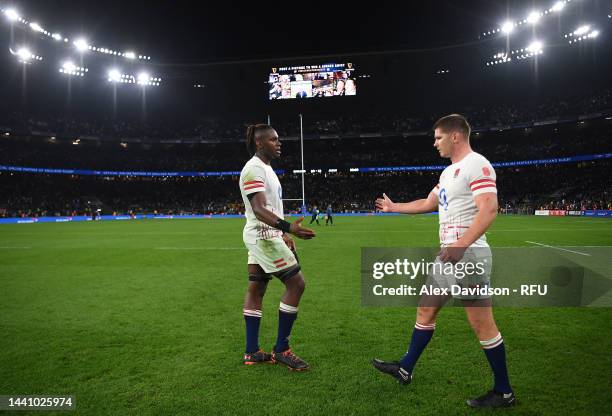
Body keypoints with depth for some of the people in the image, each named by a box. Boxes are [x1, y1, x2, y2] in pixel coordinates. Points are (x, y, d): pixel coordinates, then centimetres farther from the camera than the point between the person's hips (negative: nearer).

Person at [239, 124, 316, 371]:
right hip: (263, 236, -10)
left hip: (265, 236, 10)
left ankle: (252, 352, 19)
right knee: (296, 284, -7)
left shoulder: (264, 168, 17)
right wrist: (289, 228, -37)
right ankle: (281, 350, 3)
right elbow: (259, 210, -25)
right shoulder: (254, 169, -15)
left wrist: (283, 234, 23)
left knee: (256, 290, 11)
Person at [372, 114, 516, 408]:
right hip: (449, 255, 10)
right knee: (426, 309, 15)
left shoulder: (476, 165, -11)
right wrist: (394, 207, 37)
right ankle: (405, 369, 28)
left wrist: (461, 245, -31)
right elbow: (428, 204, 29)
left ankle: (503, 393, 18)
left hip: (467, 255, -10)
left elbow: (489, 209, -22)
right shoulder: (449, 171, 18)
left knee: (482, 324, 0)